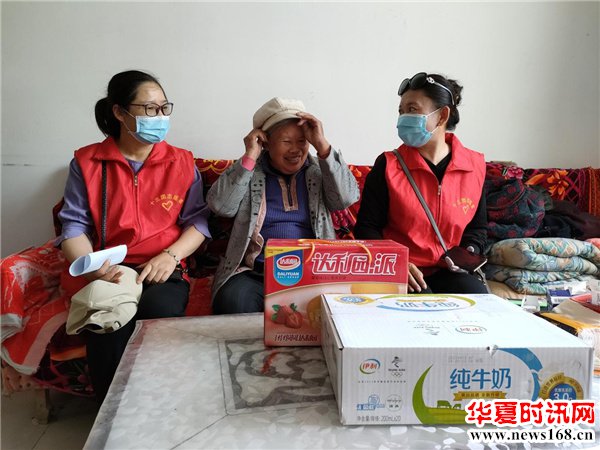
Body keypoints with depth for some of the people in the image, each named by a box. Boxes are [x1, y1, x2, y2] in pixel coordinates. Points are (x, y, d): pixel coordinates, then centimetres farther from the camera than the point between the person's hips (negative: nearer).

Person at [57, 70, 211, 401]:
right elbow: (74, 225, 4)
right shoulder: (86, 162, 8)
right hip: (106, 273, 0)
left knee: (160, 310, -34)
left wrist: (170, 255, -14)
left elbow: (198, 220, 5)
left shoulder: (182, 162, 9)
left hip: (161, 270, 0)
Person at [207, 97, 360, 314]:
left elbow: (347, 198, -6)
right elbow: (220, 206, -5)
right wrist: (249, 157, -8)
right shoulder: (249, 170, 9)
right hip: (254, 274, -1)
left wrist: (322, 145, -11)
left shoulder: (318, 171, 11)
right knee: (234, 303, -31)